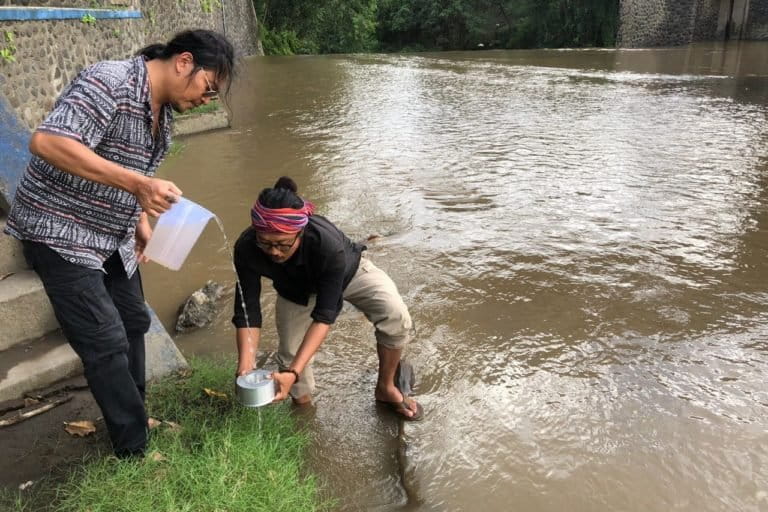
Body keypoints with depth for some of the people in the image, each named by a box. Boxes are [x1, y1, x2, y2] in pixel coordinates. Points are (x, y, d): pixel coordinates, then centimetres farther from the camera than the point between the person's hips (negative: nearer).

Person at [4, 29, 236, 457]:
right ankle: (136, 449, 7)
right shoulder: (109, 83, -23)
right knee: (107, 343, -7)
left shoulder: (163, 107, 5)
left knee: (134, 323, 14)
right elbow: (47, 143, -35)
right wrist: (136, 184, -40)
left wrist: (141, 222, 8)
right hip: (60, 234, -9)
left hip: (113, 238, 9)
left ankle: (134, 418, 32)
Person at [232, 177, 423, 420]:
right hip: (296, 291, 3)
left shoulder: (327, 243, -44)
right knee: (290, 355, -4)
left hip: (348, 272, -2)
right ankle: (303, 407, 28)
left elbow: (324, 315, -40)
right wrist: (245, 369, -39)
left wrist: (293, 372, -48)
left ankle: (386, 388, 0)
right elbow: (247, 313, -27)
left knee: (397, 317, -25)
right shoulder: (246, 249, -34)